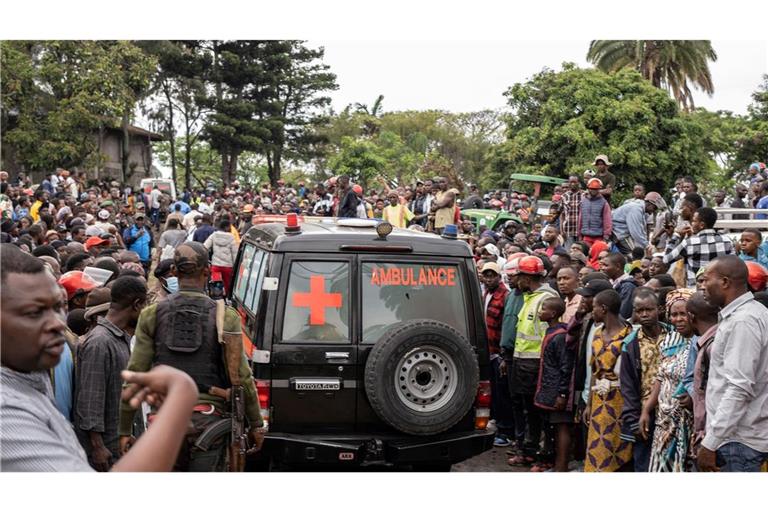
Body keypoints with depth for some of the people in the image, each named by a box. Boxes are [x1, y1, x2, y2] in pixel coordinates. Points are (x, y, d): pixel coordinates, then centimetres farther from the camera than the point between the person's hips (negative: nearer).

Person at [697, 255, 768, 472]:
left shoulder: (742, 321, -17)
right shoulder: (745, 313, 14)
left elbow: (739, 389, -23)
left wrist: (711, 443, -21)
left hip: (739, 441, -9)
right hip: (737, 435, 9)